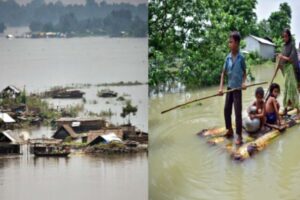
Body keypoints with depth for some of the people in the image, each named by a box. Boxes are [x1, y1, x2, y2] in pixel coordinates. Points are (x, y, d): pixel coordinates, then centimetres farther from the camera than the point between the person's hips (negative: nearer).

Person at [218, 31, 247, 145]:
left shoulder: (241, 58, -10)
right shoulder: (228, 57, -1)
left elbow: (244, 72, 1)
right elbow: (223, 73, 3)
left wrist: (243, 82, -17)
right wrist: (221, 87, -6)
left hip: (237, 88, -5)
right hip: (229, 87, 5)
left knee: (237, 112, -6)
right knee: (227, 109, 12)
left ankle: (239, 136, -2)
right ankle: (230, 130, 29)